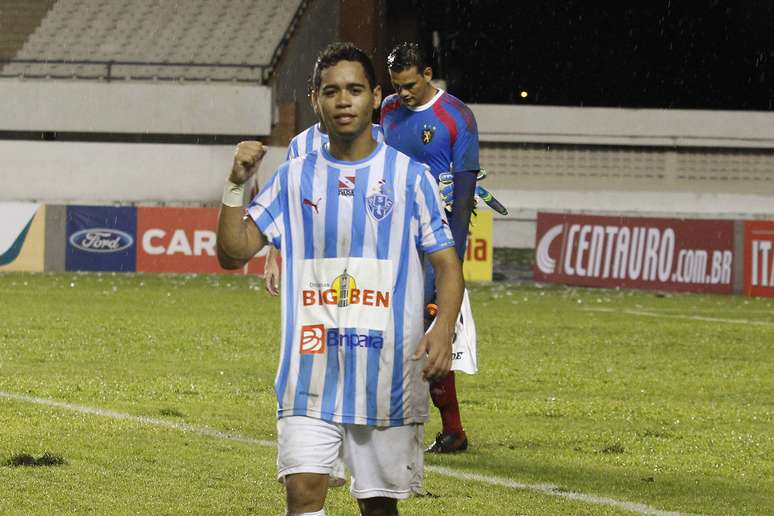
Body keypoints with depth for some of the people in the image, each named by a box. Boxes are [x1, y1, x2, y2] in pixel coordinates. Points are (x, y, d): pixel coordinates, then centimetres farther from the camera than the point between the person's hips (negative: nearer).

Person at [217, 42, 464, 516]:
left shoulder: (411, 176, 2)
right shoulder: (294, 178, 7)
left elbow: (447, 265, 2)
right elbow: (233, 254, 6)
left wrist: (443, 330, -16)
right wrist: (236, 186, -9)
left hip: (389, 369, -1)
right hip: (311, 367, 1)